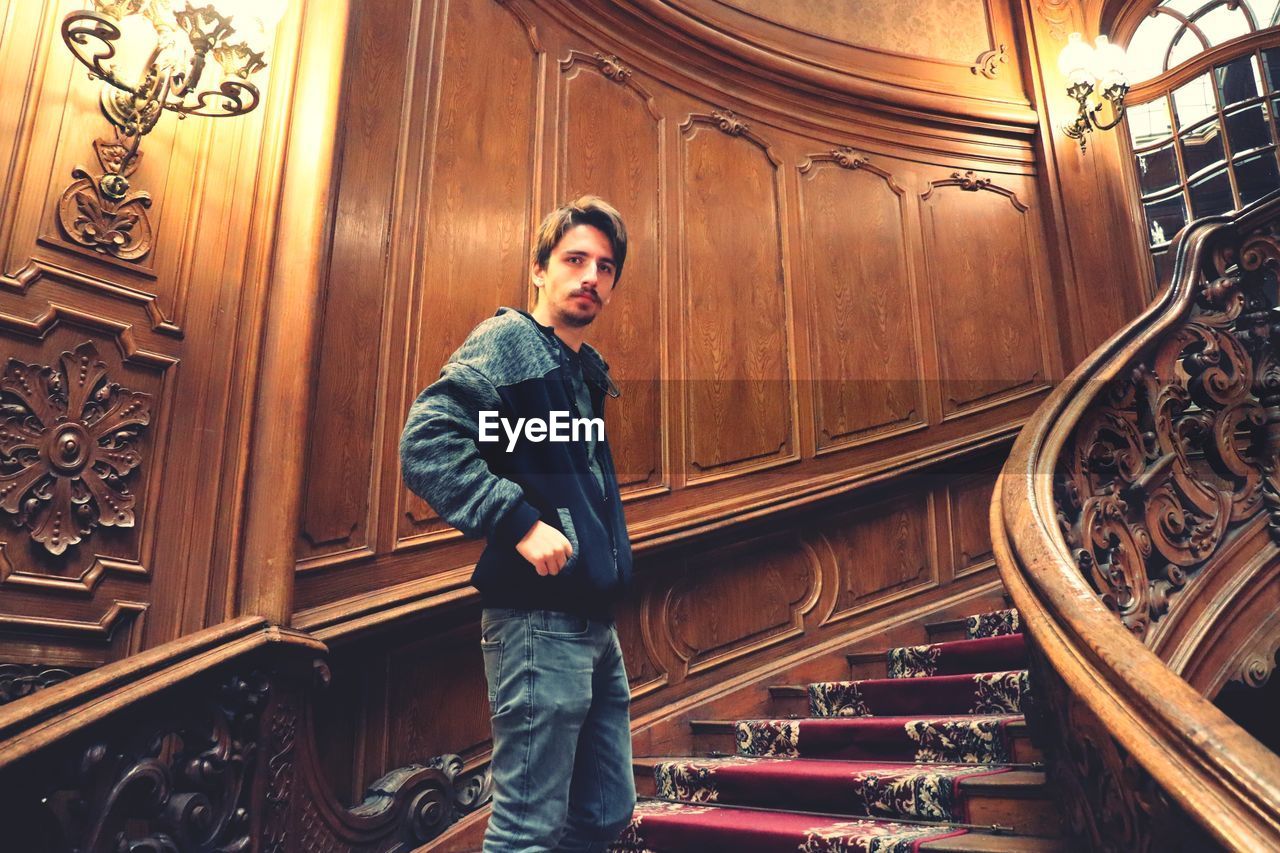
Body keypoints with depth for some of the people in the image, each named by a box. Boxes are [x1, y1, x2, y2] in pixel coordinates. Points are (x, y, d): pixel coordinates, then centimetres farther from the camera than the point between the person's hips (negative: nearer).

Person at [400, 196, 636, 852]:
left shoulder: (587, 370, 18)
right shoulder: (507, 343, -8)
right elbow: (425, 444, -23)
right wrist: (520, 523, -25)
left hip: (595, 623, 9)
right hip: (539, 620, -9)